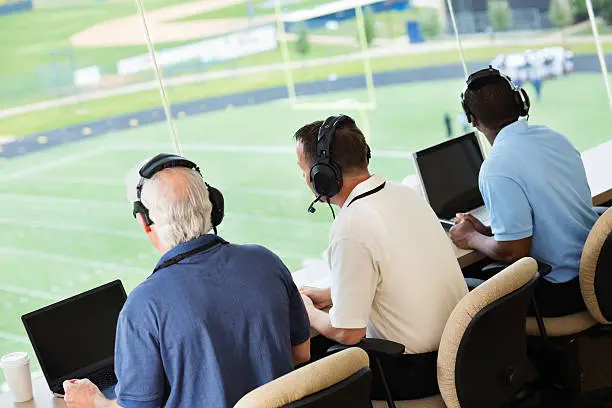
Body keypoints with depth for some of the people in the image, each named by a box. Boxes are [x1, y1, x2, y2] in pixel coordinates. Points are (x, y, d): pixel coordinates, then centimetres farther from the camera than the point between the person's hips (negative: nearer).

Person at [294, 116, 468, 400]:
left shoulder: (351, 229, -24)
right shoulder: (404, 194, 3)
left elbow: (348, 333, -18)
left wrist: (309, 314, 1)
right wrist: (328, 295, 20)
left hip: (417, 372, -8)